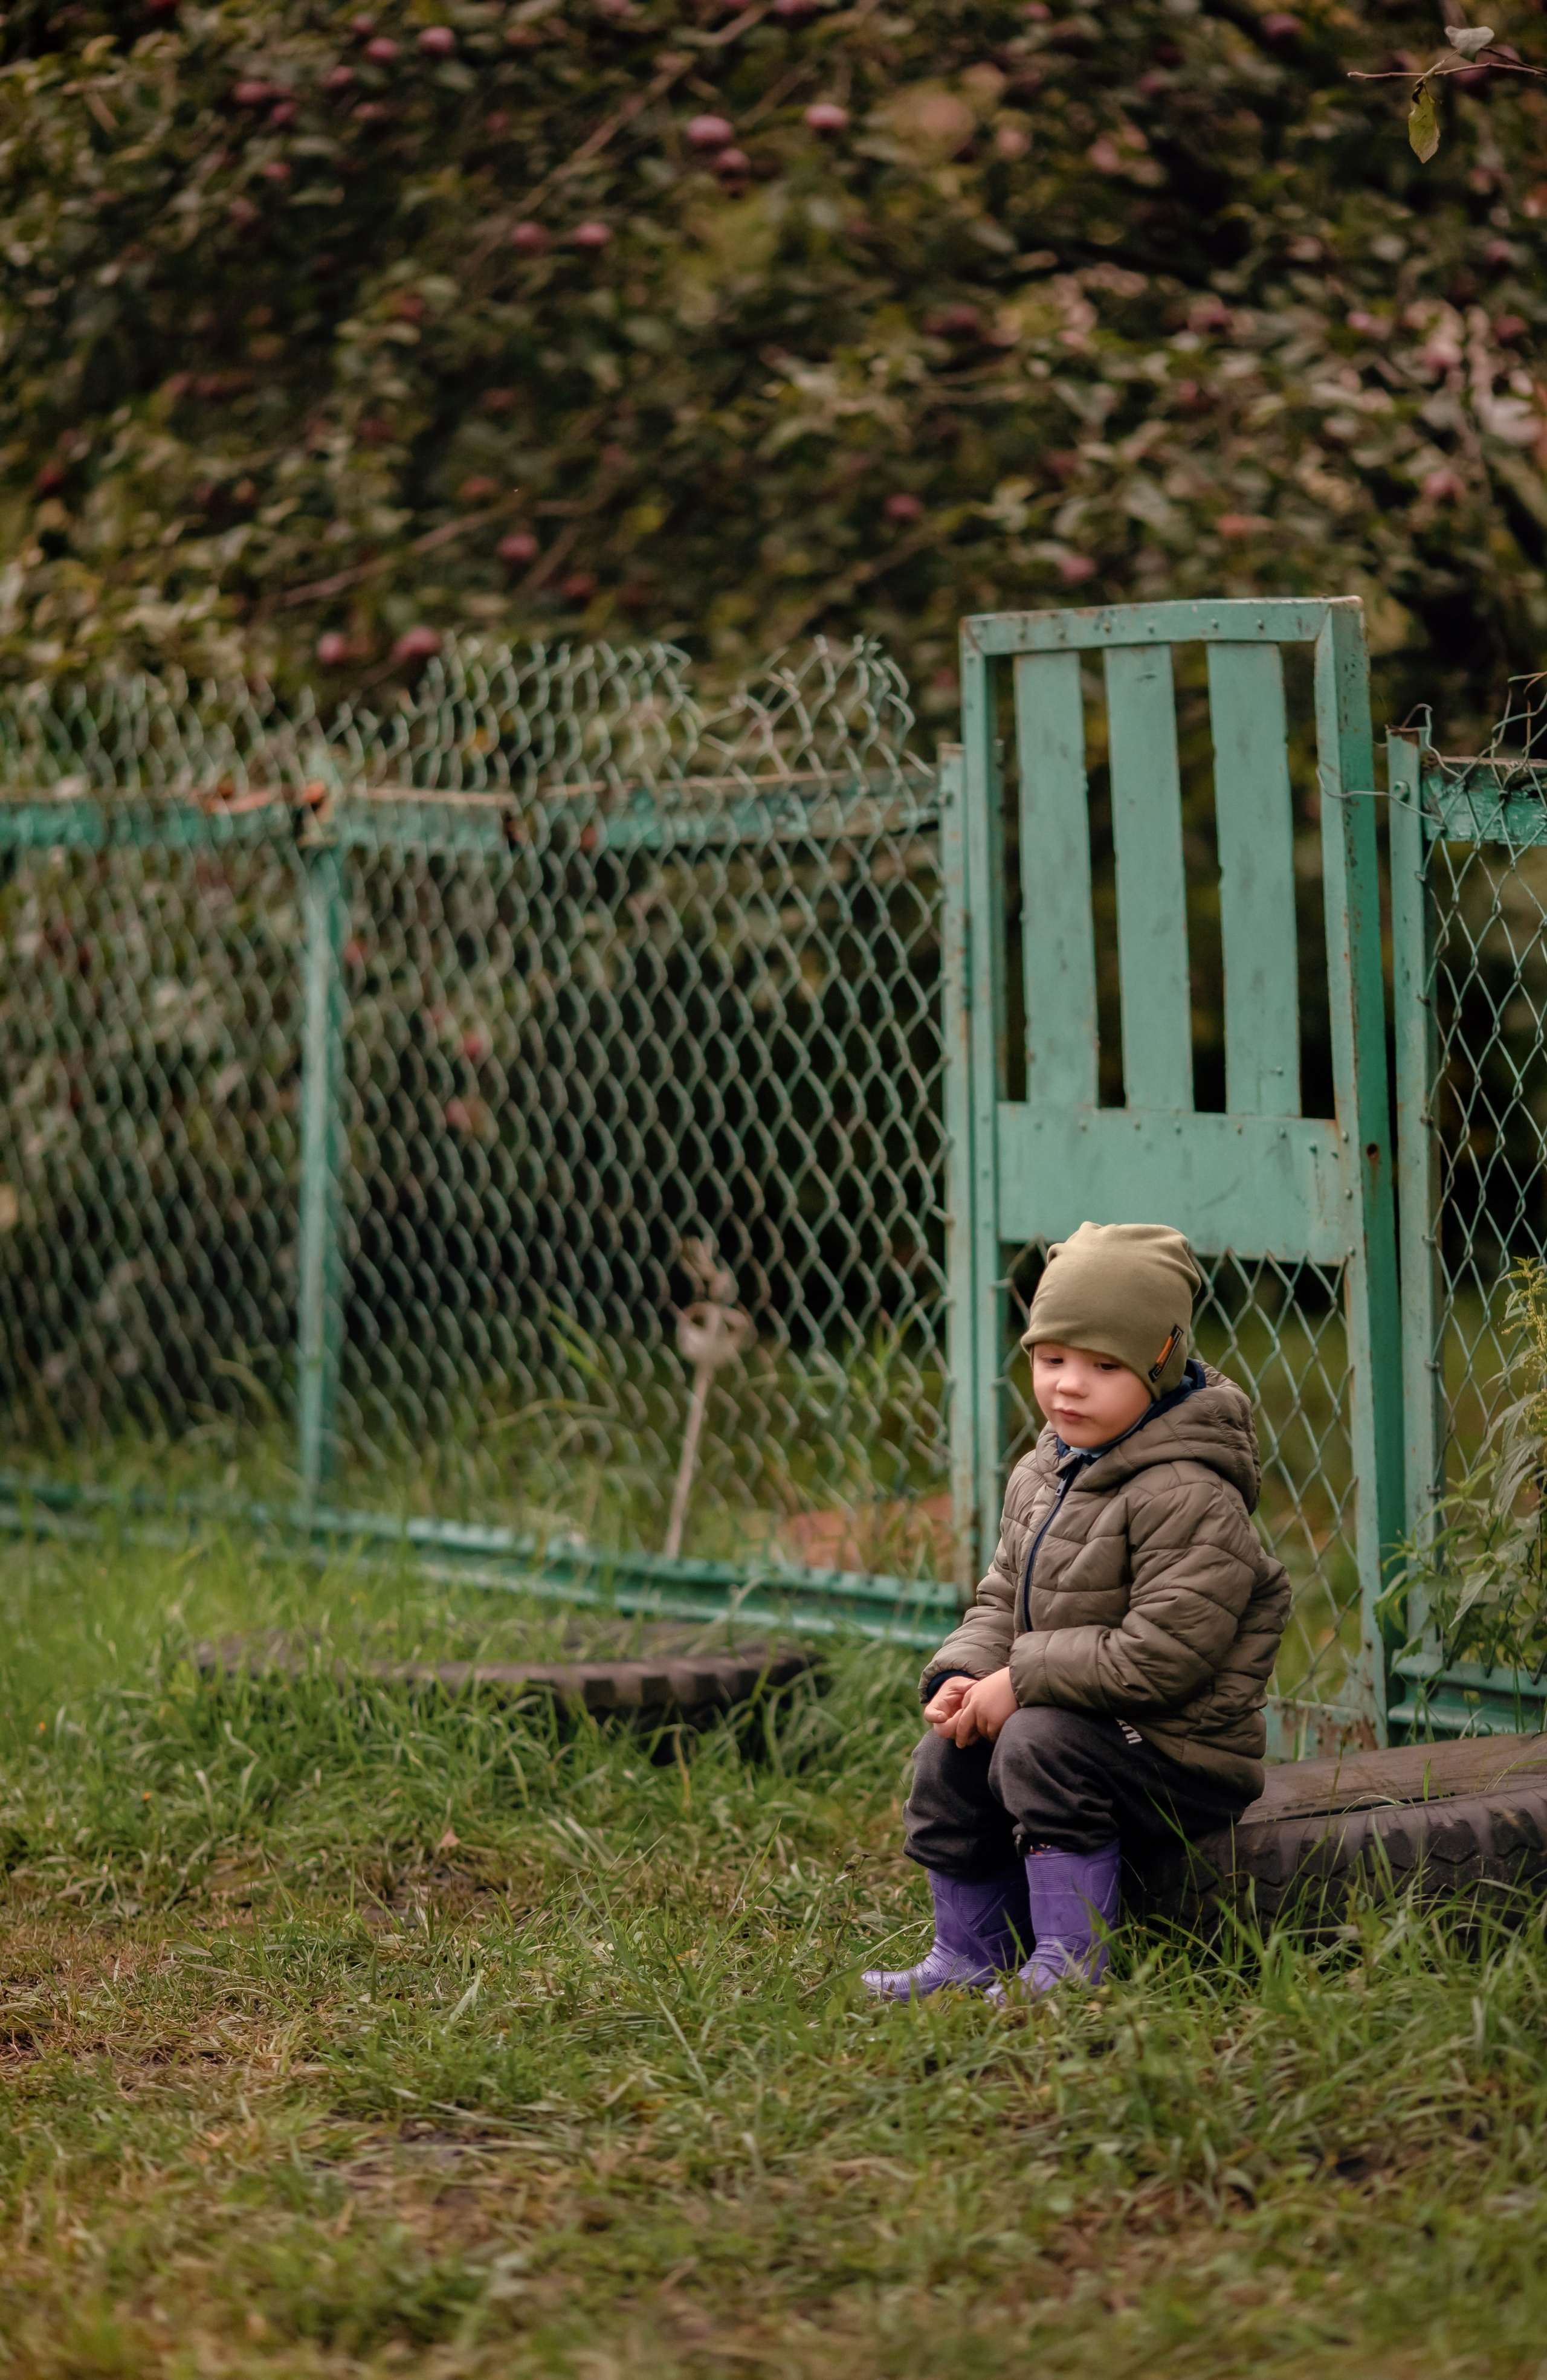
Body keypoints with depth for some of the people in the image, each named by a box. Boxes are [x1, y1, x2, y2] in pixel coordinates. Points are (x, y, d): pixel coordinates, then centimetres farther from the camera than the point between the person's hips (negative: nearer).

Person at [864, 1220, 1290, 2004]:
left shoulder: (1187, 1497, -23)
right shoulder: (1041, 1476, 8)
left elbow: (1159, 1656, -28)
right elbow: (1003, 1600, 16)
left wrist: (1021, 1682, -22)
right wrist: (966, 1675, -6)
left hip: (1184, 1751, -9)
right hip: (1091, 1726, 9)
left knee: (1040, 1744, -27)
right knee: (948, 1758, 2)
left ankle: (1069, 1962, -18)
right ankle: (971, 1955, 17)